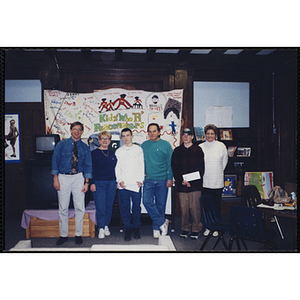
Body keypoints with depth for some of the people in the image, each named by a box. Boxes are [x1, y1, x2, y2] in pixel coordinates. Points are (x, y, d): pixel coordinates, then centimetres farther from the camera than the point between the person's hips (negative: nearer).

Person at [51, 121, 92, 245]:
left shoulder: (85, 148, 7)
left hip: (78, 177, 1)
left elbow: (88, 166, 7)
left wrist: (86, 183, -2)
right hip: (63, 177, -1)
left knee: (80, 207, 3)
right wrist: (55, 179, -7)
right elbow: (55, 161, 2)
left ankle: (78, 234, 16)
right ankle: (63, 235, 18)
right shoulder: (62, 144, 3)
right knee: (63, 208, 5)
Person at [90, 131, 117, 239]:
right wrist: (92, 183, -9)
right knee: (100, 207, -4)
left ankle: (106, 226, 20)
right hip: (99, 183, -4)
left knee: (109, 206, 8)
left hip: (111, 183, 4)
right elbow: (92, 169, -3)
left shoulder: (112, 154, 12)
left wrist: (116, 182, 11)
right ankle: (101, 229, 5)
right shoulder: (94, 153, -1)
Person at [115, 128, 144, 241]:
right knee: (124, 207, -1)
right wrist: (120, 180, -5)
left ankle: (136, 228, 14)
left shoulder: (138, 149, 12)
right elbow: (117, 167, 9)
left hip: (136, 184, -1)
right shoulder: (118, 151, 15)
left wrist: (140, 180, -5)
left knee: (136, 206, 0)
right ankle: (127, 229, 8)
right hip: (123, 184, 1)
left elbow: (141, 166, 6)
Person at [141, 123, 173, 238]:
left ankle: (156, 228, 19)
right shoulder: (144, 145, 8)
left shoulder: (166, 145, 1)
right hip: (149, 179, 2)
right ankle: (162, 222, 2)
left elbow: (170, 163, 2)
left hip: (162, 180, -1)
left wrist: (170, 178, -4)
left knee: (160, 204, 4)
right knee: (147, 201, -13)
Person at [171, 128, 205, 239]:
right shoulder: (177, 151, 11)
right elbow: (174, 167, 6)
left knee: (195, 208, 0)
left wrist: (191, 182, -9)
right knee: (184, 208, 5)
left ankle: (196, 229, 14)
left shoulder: (198, 150, 6)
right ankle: (185, 229, 19)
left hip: (195, 185, -2)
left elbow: (201, 168, 1)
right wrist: (181, 180, -7)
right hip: (181, 185, 2)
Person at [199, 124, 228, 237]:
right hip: (205, 182, 0)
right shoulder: (200, 147, 2)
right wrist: (202, 173, 5)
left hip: (218, 182, 0)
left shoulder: (221, 146, 2)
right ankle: (207, 227, 17)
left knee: (217, 205, 6)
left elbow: (224, 161, 12)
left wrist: (218, 172, 12)